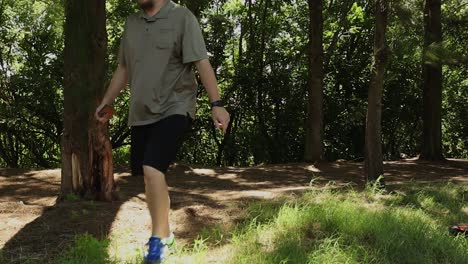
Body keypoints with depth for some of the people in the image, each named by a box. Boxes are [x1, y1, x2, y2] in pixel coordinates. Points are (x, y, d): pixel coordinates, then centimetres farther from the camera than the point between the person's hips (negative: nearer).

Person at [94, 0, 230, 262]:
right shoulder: (131, 22, 12)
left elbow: (202, 63, -12)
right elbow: (123, 68, 21)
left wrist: (217, 104, -19)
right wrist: (106, 102, 20)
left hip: (174, 110, -6)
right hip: (140, 113, 6)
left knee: (153, 170, -19)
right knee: (153, 175, 10)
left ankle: (159, 238, -5)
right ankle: (165, 233, 27)